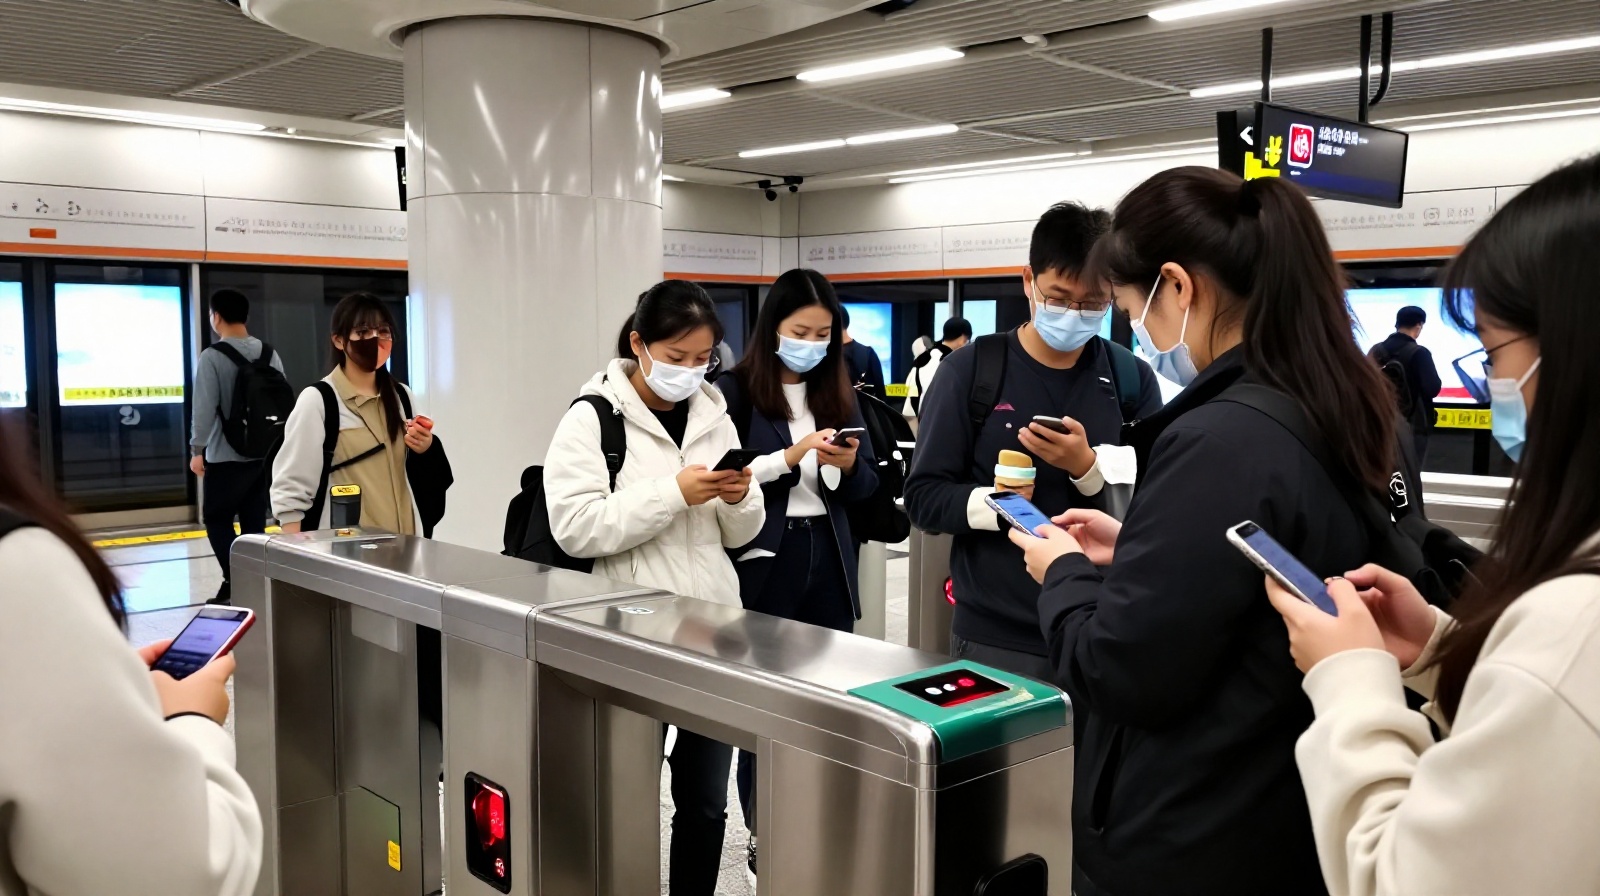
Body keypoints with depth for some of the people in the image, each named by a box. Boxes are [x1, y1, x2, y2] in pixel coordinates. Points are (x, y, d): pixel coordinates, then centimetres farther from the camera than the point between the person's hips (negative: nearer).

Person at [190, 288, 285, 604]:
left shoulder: (213, 356, -13)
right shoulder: (271, 354, 4)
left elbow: (205, 407, -14)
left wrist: (197, 449, -3)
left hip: (226, 456, -5)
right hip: (264, 454, 5)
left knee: (216, 519, 6)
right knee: (254, 521, 11)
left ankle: (235, 583, -6)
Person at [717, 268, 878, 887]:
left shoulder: (839, 393, 11)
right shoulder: (736, 391, -4)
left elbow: (866, 488, 10)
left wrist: (848, 464, -11)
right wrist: (789, 456, -18)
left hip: (828, 559, 4)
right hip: (764, 562, -4)